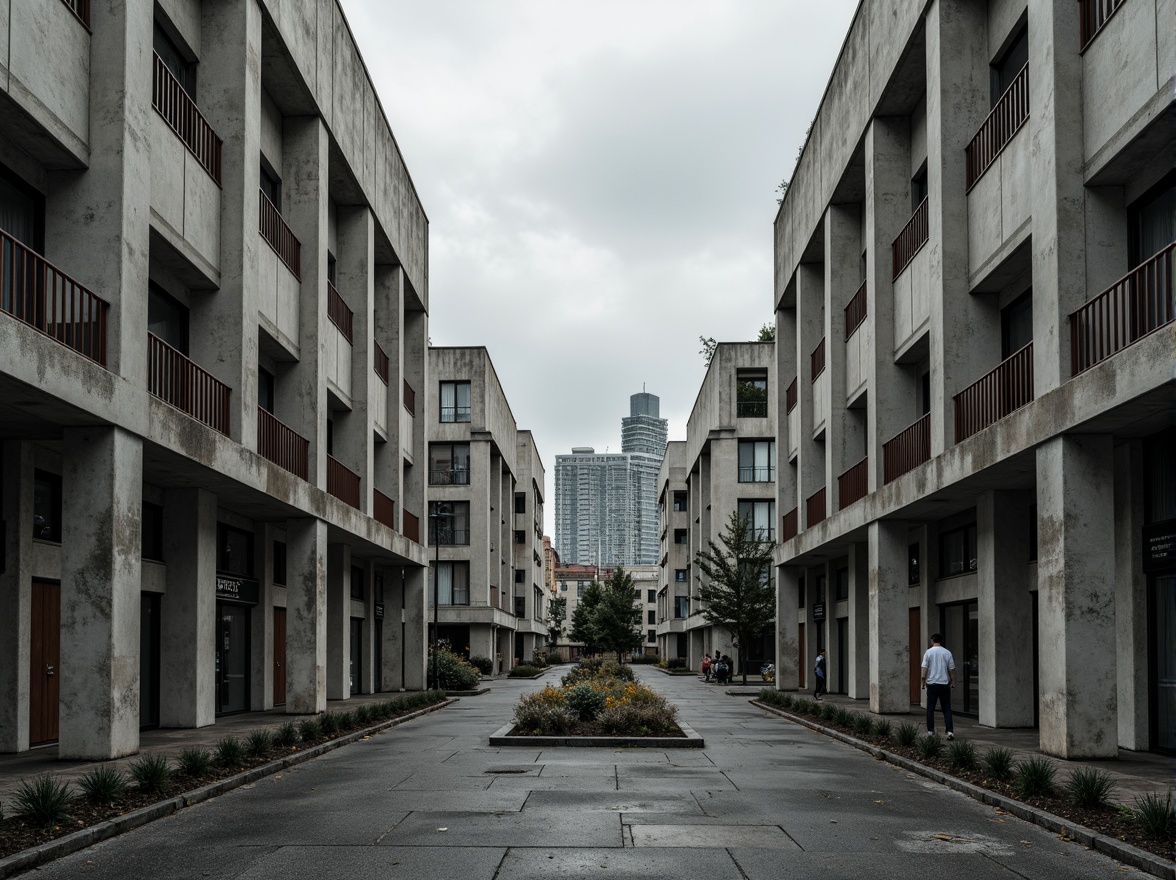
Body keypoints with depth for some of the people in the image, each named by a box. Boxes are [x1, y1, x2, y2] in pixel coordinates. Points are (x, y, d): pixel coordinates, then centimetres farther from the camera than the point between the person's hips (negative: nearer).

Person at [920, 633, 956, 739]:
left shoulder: (928, 652, -4)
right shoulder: (947, 653, 1)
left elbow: (924, 668, -6)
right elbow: (951, 669, 3)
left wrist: (923, 681, 3)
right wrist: (953, 681, 13)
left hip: (932, 683, -1)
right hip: (944, 684, 1)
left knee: (930, 708, 7)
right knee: (947, 709, 4)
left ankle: (930, 731, 7)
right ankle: (949, 731, -6)